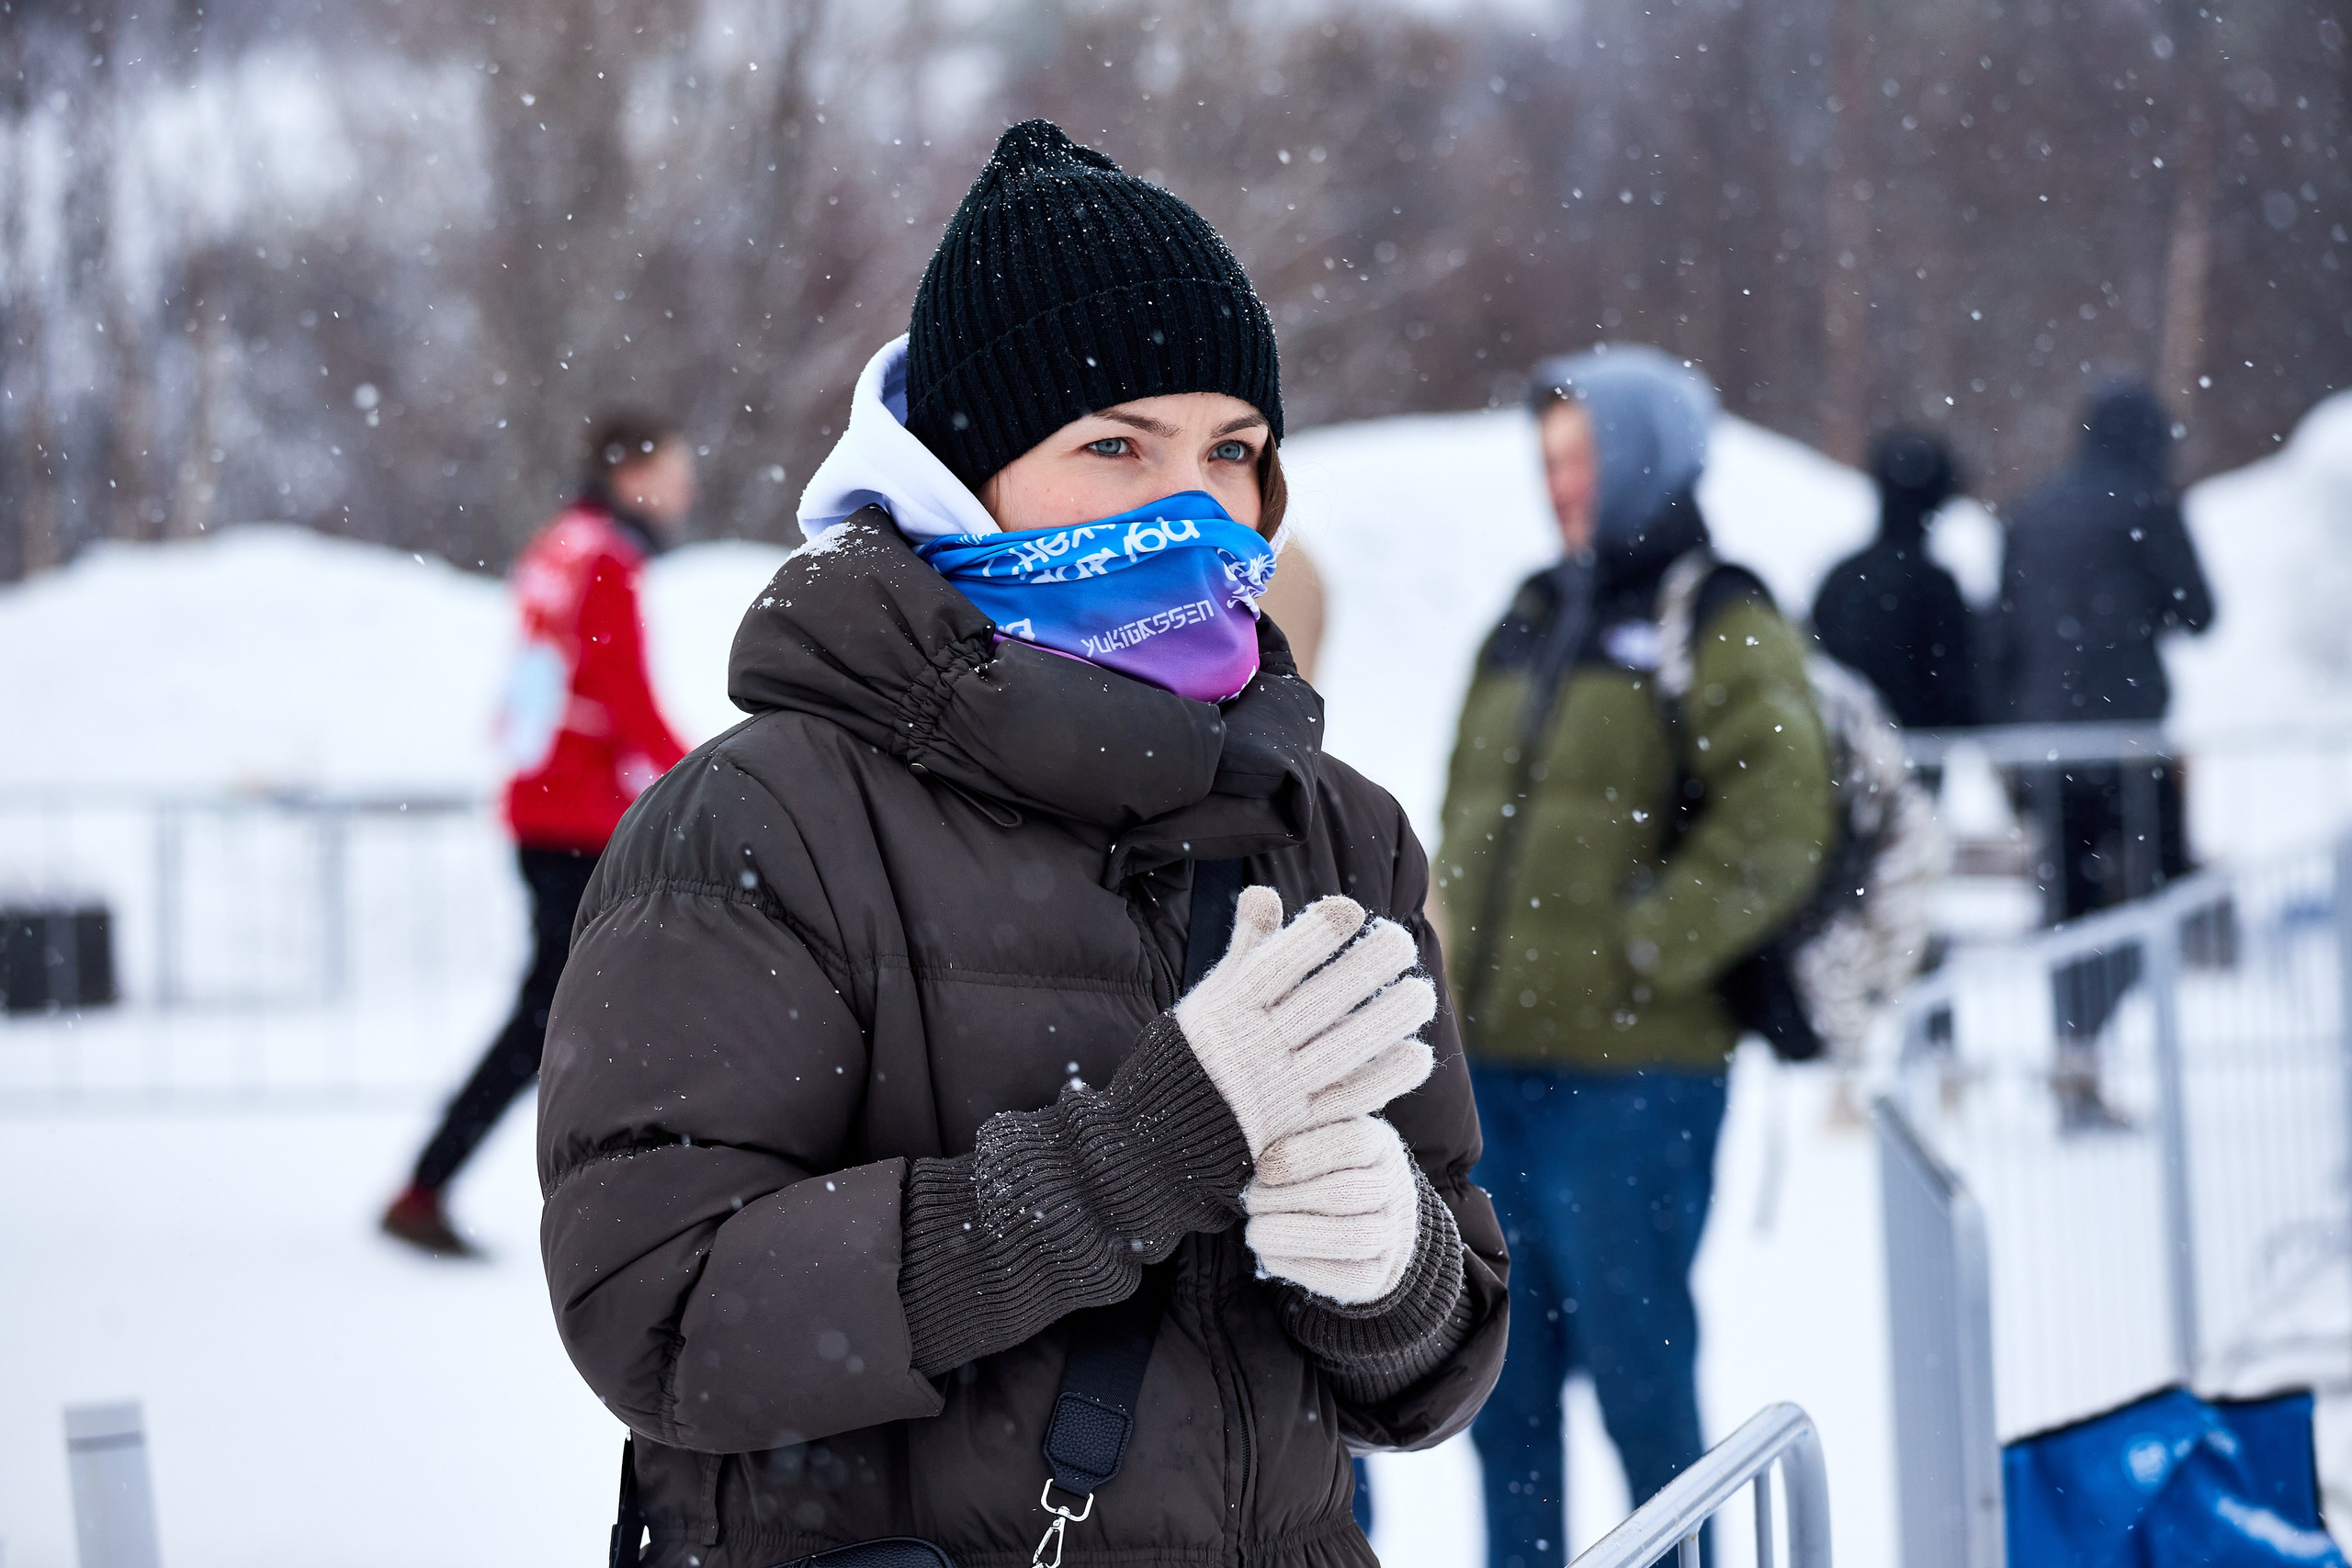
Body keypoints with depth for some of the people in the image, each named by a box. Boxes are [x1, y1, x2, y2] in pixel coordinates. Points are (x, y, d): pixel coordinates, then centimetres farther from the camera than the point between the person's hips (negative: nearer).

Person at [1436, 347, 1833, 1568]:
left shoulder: (1719, 628, -6)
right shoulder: (1534, 620, 16)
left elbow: (1776, 823, -15)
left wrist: (1648, 950, -16)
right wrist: (1460, 956, 12)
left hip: (1629, 1070, -7)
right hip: (1492, 1059, 7)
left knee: (1636, 1371, -1)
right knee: (1501, 1376, 12)